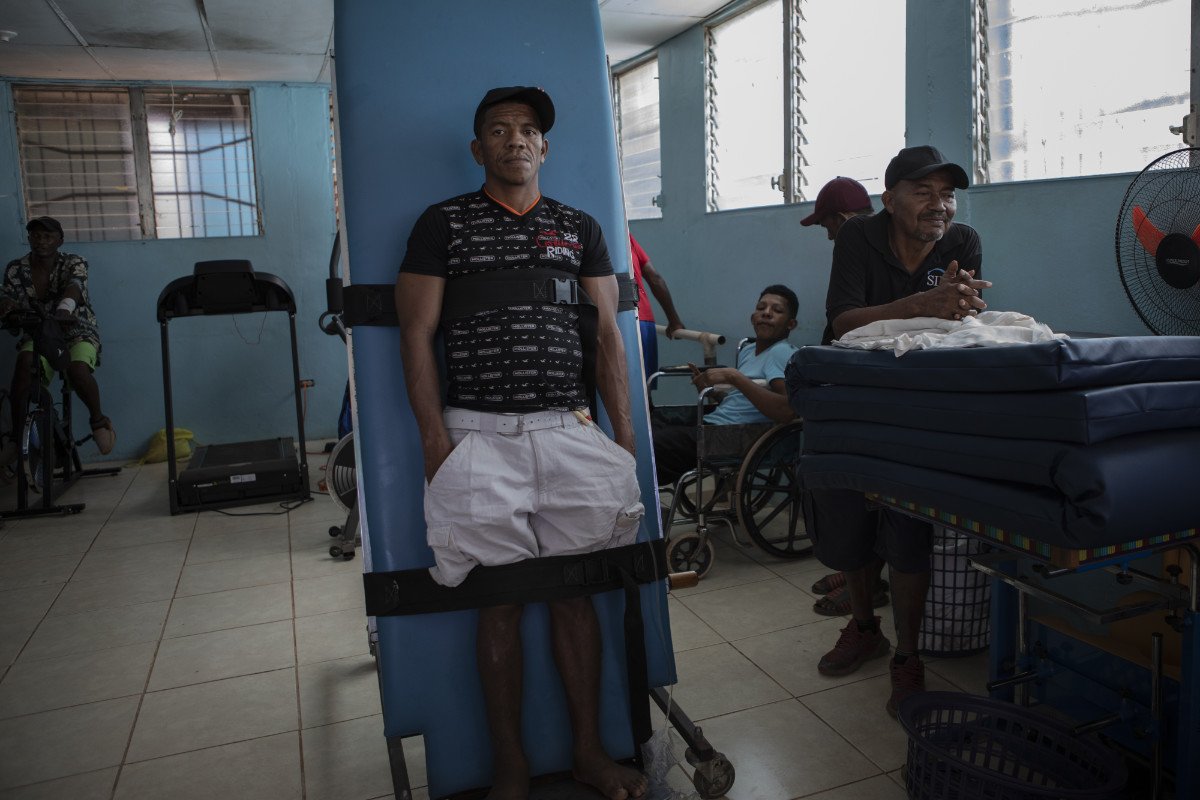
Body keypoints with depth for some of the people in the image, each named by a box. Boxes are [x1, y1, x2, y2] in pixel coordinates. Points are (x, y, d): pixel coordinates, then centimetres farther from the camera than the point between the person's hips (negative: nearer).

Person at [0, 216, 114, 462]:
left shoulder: (74, 264, -5)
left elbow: (73, 287, -25)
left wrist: (63, 309, -47)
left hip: (78, 333, -2)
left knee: (78, 368, -35)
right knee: (25, 362, -33)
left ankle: (98, 419, -8)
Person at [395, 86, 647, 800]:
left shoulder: (580, 228, 15)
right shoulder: (443, 224, 7)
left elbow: (608, 334, 11)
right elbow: (417, 333, 2)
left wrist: (624, 434, 4)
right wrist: (435, 439, -7)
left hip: (569, 431, 2)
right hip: (478, 433, -2)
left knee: (574, 588, 4)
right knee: (500, 598, 1)